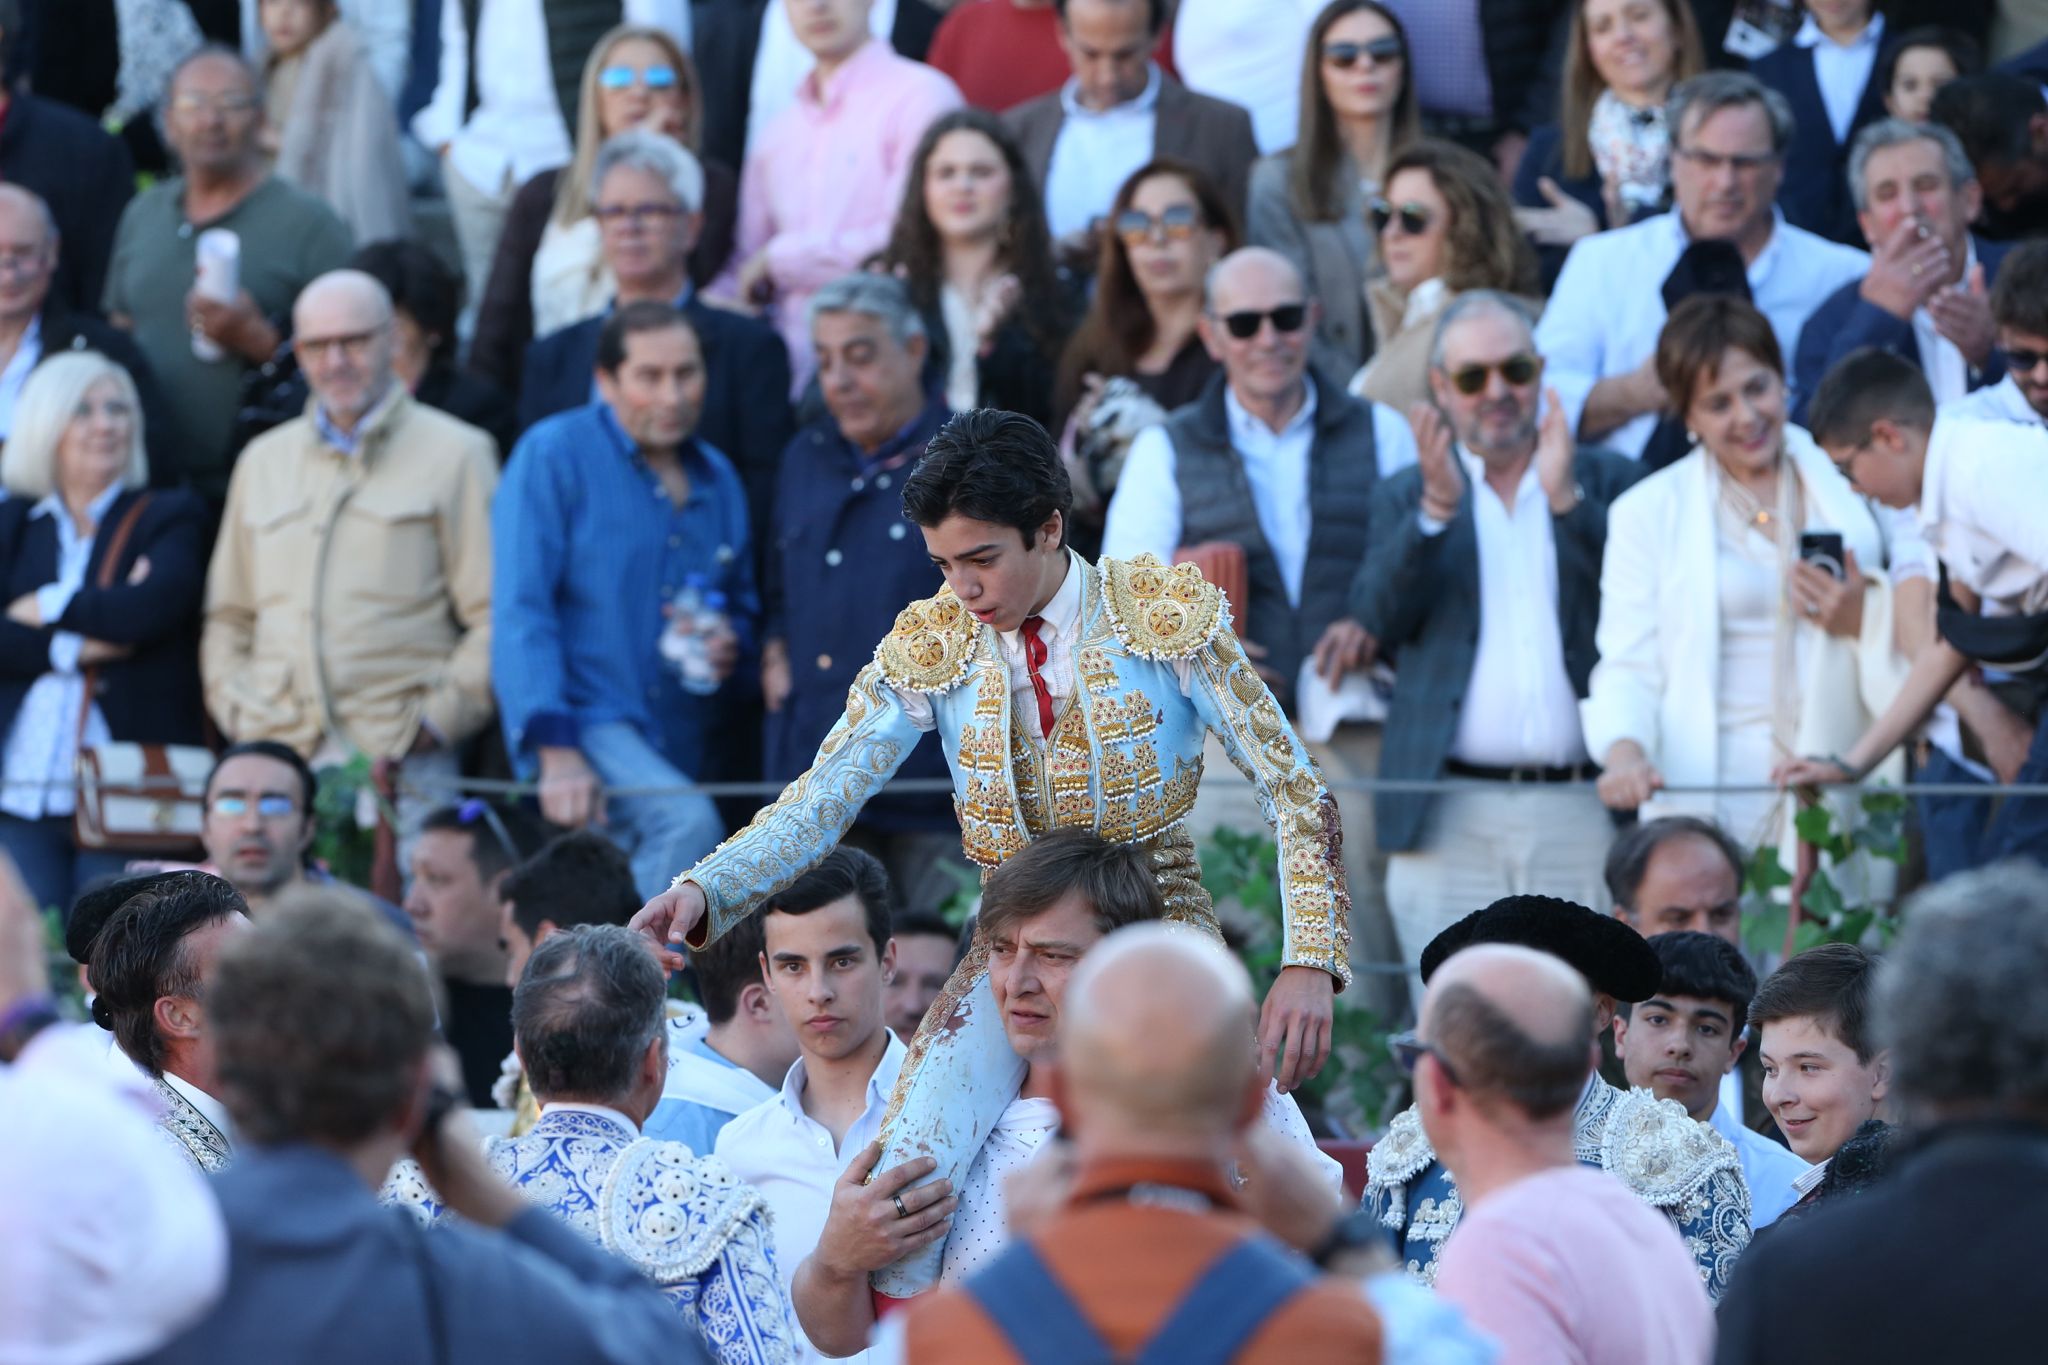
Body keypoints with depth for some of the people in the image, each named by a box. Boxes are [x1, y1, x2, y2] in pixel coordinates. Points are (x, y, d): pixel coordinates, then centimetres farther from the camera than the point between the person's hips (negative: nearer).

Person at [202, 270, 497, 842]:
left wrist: (438, 717, -8)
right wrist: (232, 707, 10)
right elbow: (228, 616, 26)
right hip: (271, 760, 4)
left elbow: (496, 617, 0)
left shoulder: (453, 455, 6)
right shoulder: (264, 461, 22)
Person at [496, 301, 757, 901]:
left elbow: (743, 601, 27)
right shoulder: (554, 455, -5)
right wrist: (556, 750, -21)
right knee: (688, 823, -32)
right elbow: (521, 612, -11)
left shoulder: (717, 479, 13)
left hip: (682, 736, 6)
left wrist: (733, 639, 0)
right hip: (585, 722, -6)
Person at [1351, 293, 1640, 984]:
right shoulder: (1407, 497, 16)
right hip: (1450, 817, 0)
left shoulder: (1606, 481, 14)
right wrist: (1438, 507, -13)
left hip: (1583, 817, 0)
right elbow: (1377, 620, 0)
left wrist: (1567, 498, -13)